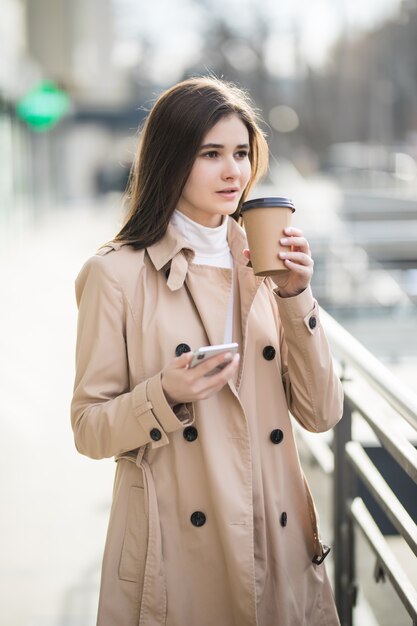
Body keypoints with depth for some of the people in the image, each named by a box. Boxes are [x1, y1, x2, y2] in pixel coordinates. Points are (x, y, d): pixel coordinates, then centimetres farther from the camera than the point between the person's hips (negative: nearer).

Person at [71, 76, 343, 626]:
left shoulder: (263, 265, 6)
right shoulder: (118, 273, -7)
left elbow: (320, 414, 2)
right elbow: (90, 430, -4)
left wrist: (295, 297, -8)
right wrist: (166, 395, -22)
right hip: (176, 555, -4)